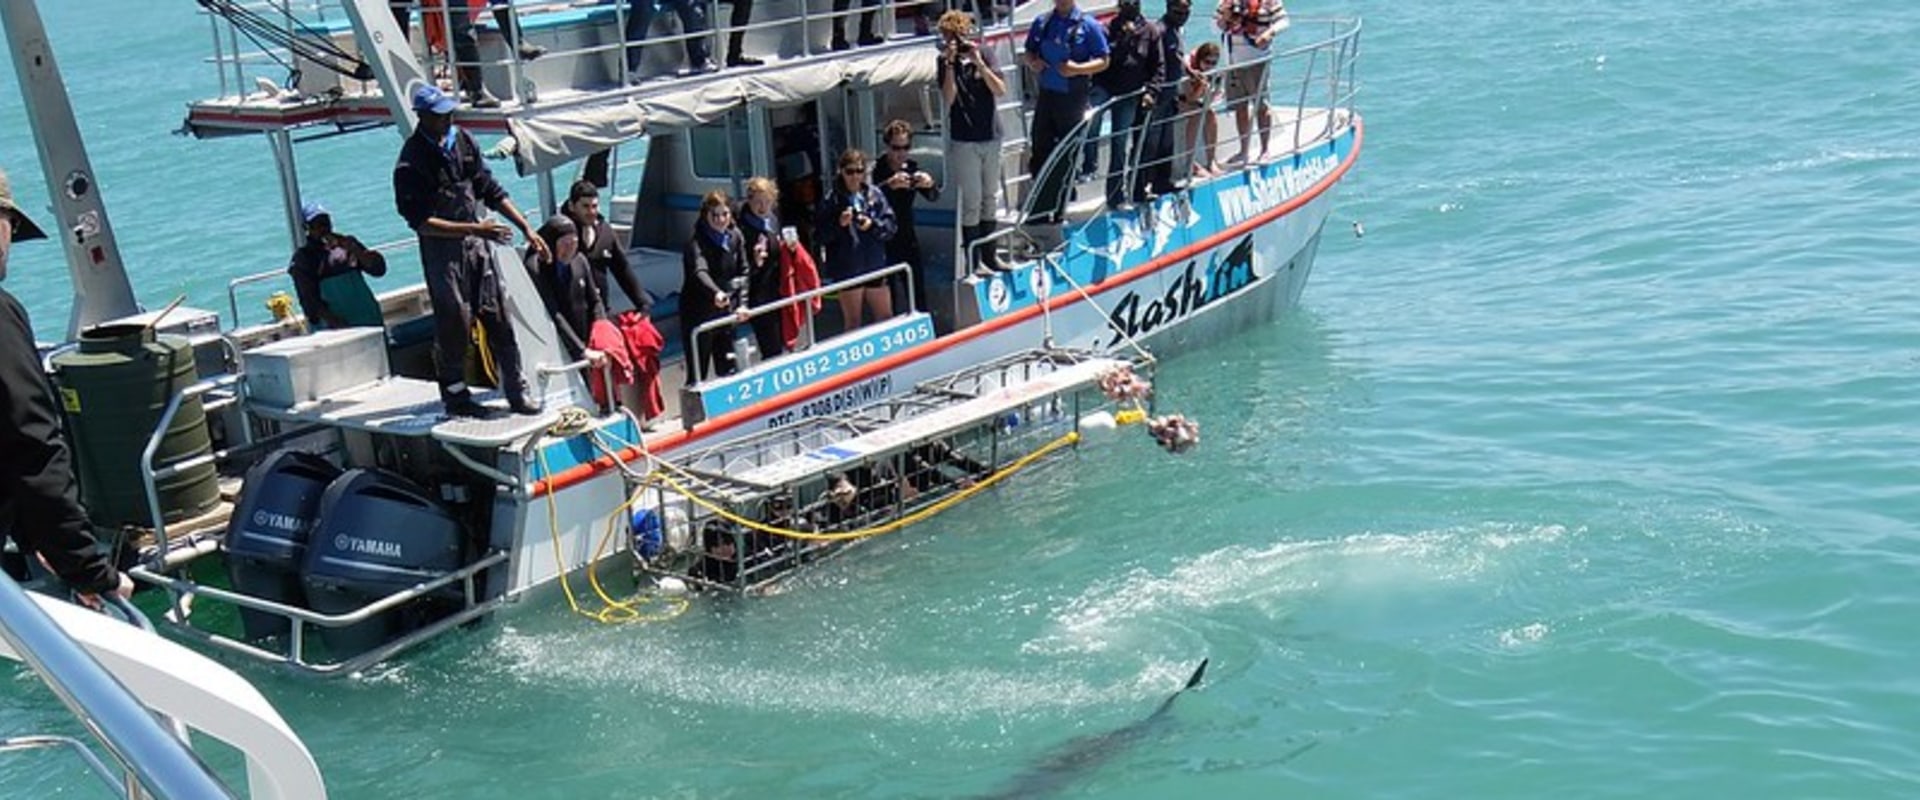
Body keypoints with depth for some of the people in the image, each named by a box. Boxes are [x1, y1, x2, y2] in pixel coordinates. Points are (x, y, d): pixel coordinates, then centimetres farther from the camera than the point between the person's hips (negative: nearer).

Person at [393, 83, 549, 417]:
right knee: (454, 323, 0)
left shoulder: (463, 141, 5)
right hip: (441, 249, -6)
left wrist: (527, 229, 8)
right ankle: (455, 396, 15)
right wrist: (474, 229, -23)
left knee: (497, 316, 5)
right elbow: (421, 222, -17)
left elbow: (491, 191, 12)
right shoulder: (411, 163, -15)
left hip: (477, 242, 6)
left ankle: (516, 391, 11)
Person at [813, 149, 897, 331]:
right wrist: (839, 224, -21)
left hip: (875, 266, 3)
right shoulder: (831, 200, -6)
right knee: (853, 322, 7)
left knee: (886, 317, 12)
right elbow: (820, 235, -7)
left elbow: (890, 226, 2)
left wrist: (873, 224, -16)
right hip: (847, 270, -3)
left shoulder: (874, 194, 1)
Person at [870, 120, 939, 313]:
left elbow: (933, 197, 1)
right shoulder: (876, 170, -13)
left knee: (918, 296, 9)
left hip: (908, 239, 4)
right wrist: (890, 185, -46)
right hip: (883, 241, -4)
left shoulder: (912, 168, 2)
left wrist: (929, 185, -22)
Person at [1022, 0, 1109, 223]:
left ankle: (1056, 212, 16)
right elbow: (1029, 52, 16)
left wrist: (1077, 69, -21)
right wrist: (1032, 62, -8)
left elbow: (1103, 61, -5)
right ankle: (1039, 210, 17)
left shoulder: (1088, 25, -6)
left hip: (1073, 96, -4)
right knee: (1039, 152, 6)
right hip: (1047, 94, 4)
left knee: (1065, 157, 5)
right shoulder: (1042, 22, 6)